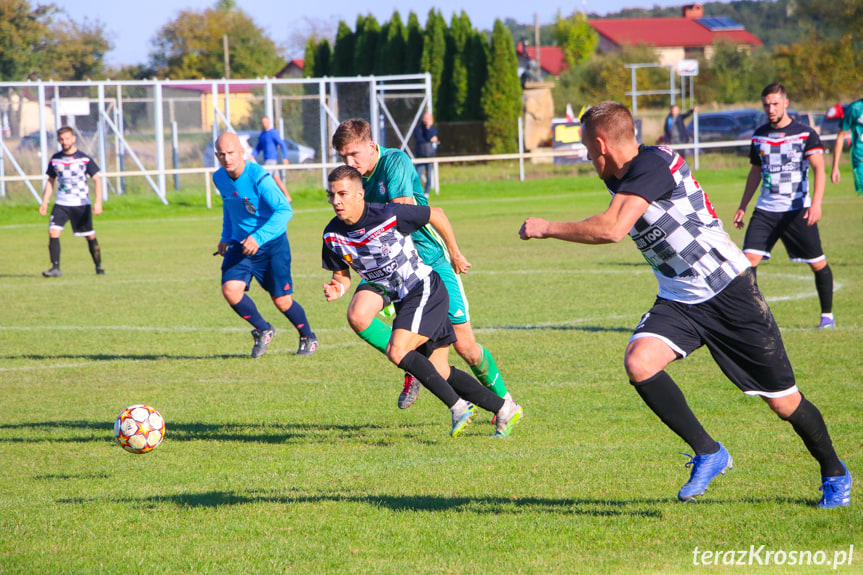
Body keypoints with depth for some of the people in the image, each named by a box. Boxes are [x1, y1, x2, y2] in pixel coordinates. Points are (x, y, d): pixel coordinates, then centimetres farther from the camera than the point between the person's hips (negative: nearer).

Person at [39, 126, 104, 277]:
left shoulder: (84, 159, -4)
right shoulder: (55, 159, 6)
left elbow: (97, 179, -4)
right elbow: (50, 181, 16)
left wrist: (98, 201, -15)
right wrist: (44, 202, 7)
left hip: (82, 204, -2)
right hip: (61, 204, 2)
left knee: (90, 236, 4)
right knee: (53, 232, -17)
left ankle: (99, 267, 23)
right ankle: (55, 268, -16)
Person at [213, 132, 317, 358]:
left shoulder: (258, 177, -24)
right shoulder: (219, 178, -3)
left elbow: (284, 210, -31)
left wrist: (258, 238, -38)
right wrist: (226, 237, 15)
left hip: (272, 244, -5)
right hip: (241, 244, 5)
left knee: (281, 301, -2)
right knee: (230, 290, -16)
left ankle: (308, 337, 28)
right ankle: (263, 330, 9)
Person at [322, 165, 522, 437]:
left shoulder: (388, 215, -22)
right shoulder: (332, 236, -6)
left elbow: (436, 214, -7)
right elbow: (341, 274, 9)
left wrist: (454, 254, 4)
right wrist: (338, 288, -16)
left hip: (425, 290, -7)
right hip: (402, 300, 7)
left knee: (397, 351, -25)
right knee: (440, 372, 7)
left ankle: (458, 406, -15)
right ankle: (504, 409, 20)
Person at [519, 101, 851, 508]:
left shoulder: (654, 164, -21)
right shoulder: (620, 180, 6)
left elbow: (612, 230, -29)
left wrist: (547, 228, -21)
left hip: (730, 290, -7)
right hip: (677, 301, 7)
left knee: (783, 402, 0)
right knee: (639, 363, -21)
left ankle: (834, 474, 26)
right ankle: (708, 454, -6)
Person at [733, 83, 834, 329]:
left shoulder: (805, 133, -5)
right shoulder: (759, 136, 10)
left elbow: (818, 169, -14)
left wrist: (816, 203, -28)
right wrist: (742, 207, 22)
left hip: (798, 210, -3)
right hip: (765, 210, 3)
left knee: (818, 264, 1)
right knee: (749, 258, -14)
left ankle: (827, 315, 20)